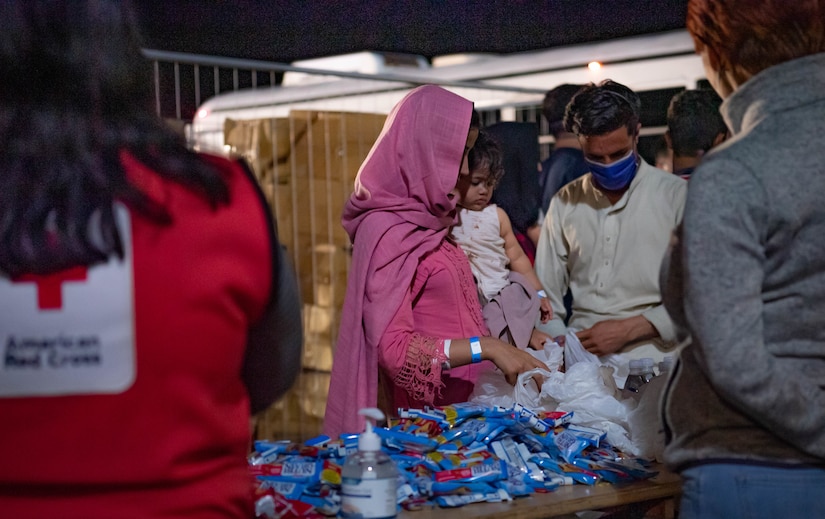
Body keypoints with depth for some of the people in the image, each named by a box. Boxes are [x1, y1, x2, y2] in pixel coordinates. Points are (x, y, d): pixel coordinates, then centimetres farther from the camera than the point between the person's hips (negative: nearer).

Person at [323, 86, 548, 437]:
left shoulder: (427, 222, 10)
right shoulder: (387, 232, -15)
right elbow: (393, 348, -20)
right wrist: (486, 348, -25)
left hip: (463, 404, 8)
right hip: (427, 417, -8)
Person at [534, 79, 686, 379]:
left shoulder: (677, 197, 5)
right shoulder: (566, 202, 16)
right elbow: (545, 295, 18)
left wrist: (628, 329, -8)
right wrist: (561, 343, -1)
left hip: (648, 358, -3)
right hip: (581, 359, 3)